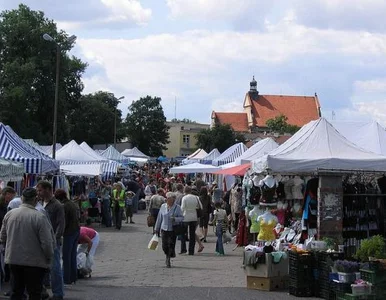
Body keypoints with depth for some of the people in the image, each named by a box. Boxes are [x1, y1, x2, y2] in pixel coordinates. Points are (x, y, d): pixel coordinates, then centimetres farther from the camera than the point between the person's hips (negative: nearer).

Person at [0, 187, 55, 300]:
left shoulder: (9, 214, -2)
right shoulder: (40, 217, -17)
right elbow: (47, 242, -16)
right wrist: (49, 258, 0)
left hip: (13, 260, 5)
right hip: (34, 262, -5)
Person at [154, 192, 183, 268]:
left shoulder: (177, 207, -4)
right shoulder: (163, 206, 4)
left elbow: (181, 217, -2)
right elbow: (159, 218, 11)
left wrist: (175, 219, -23)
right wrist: (156, 229, 14)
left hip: (173, 230, -3)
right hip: (164, 229, 3)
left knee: (171, 245, -6)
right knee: (164, 246, 0)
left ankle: (168, 260, 11)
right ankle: (167, 257, 29)